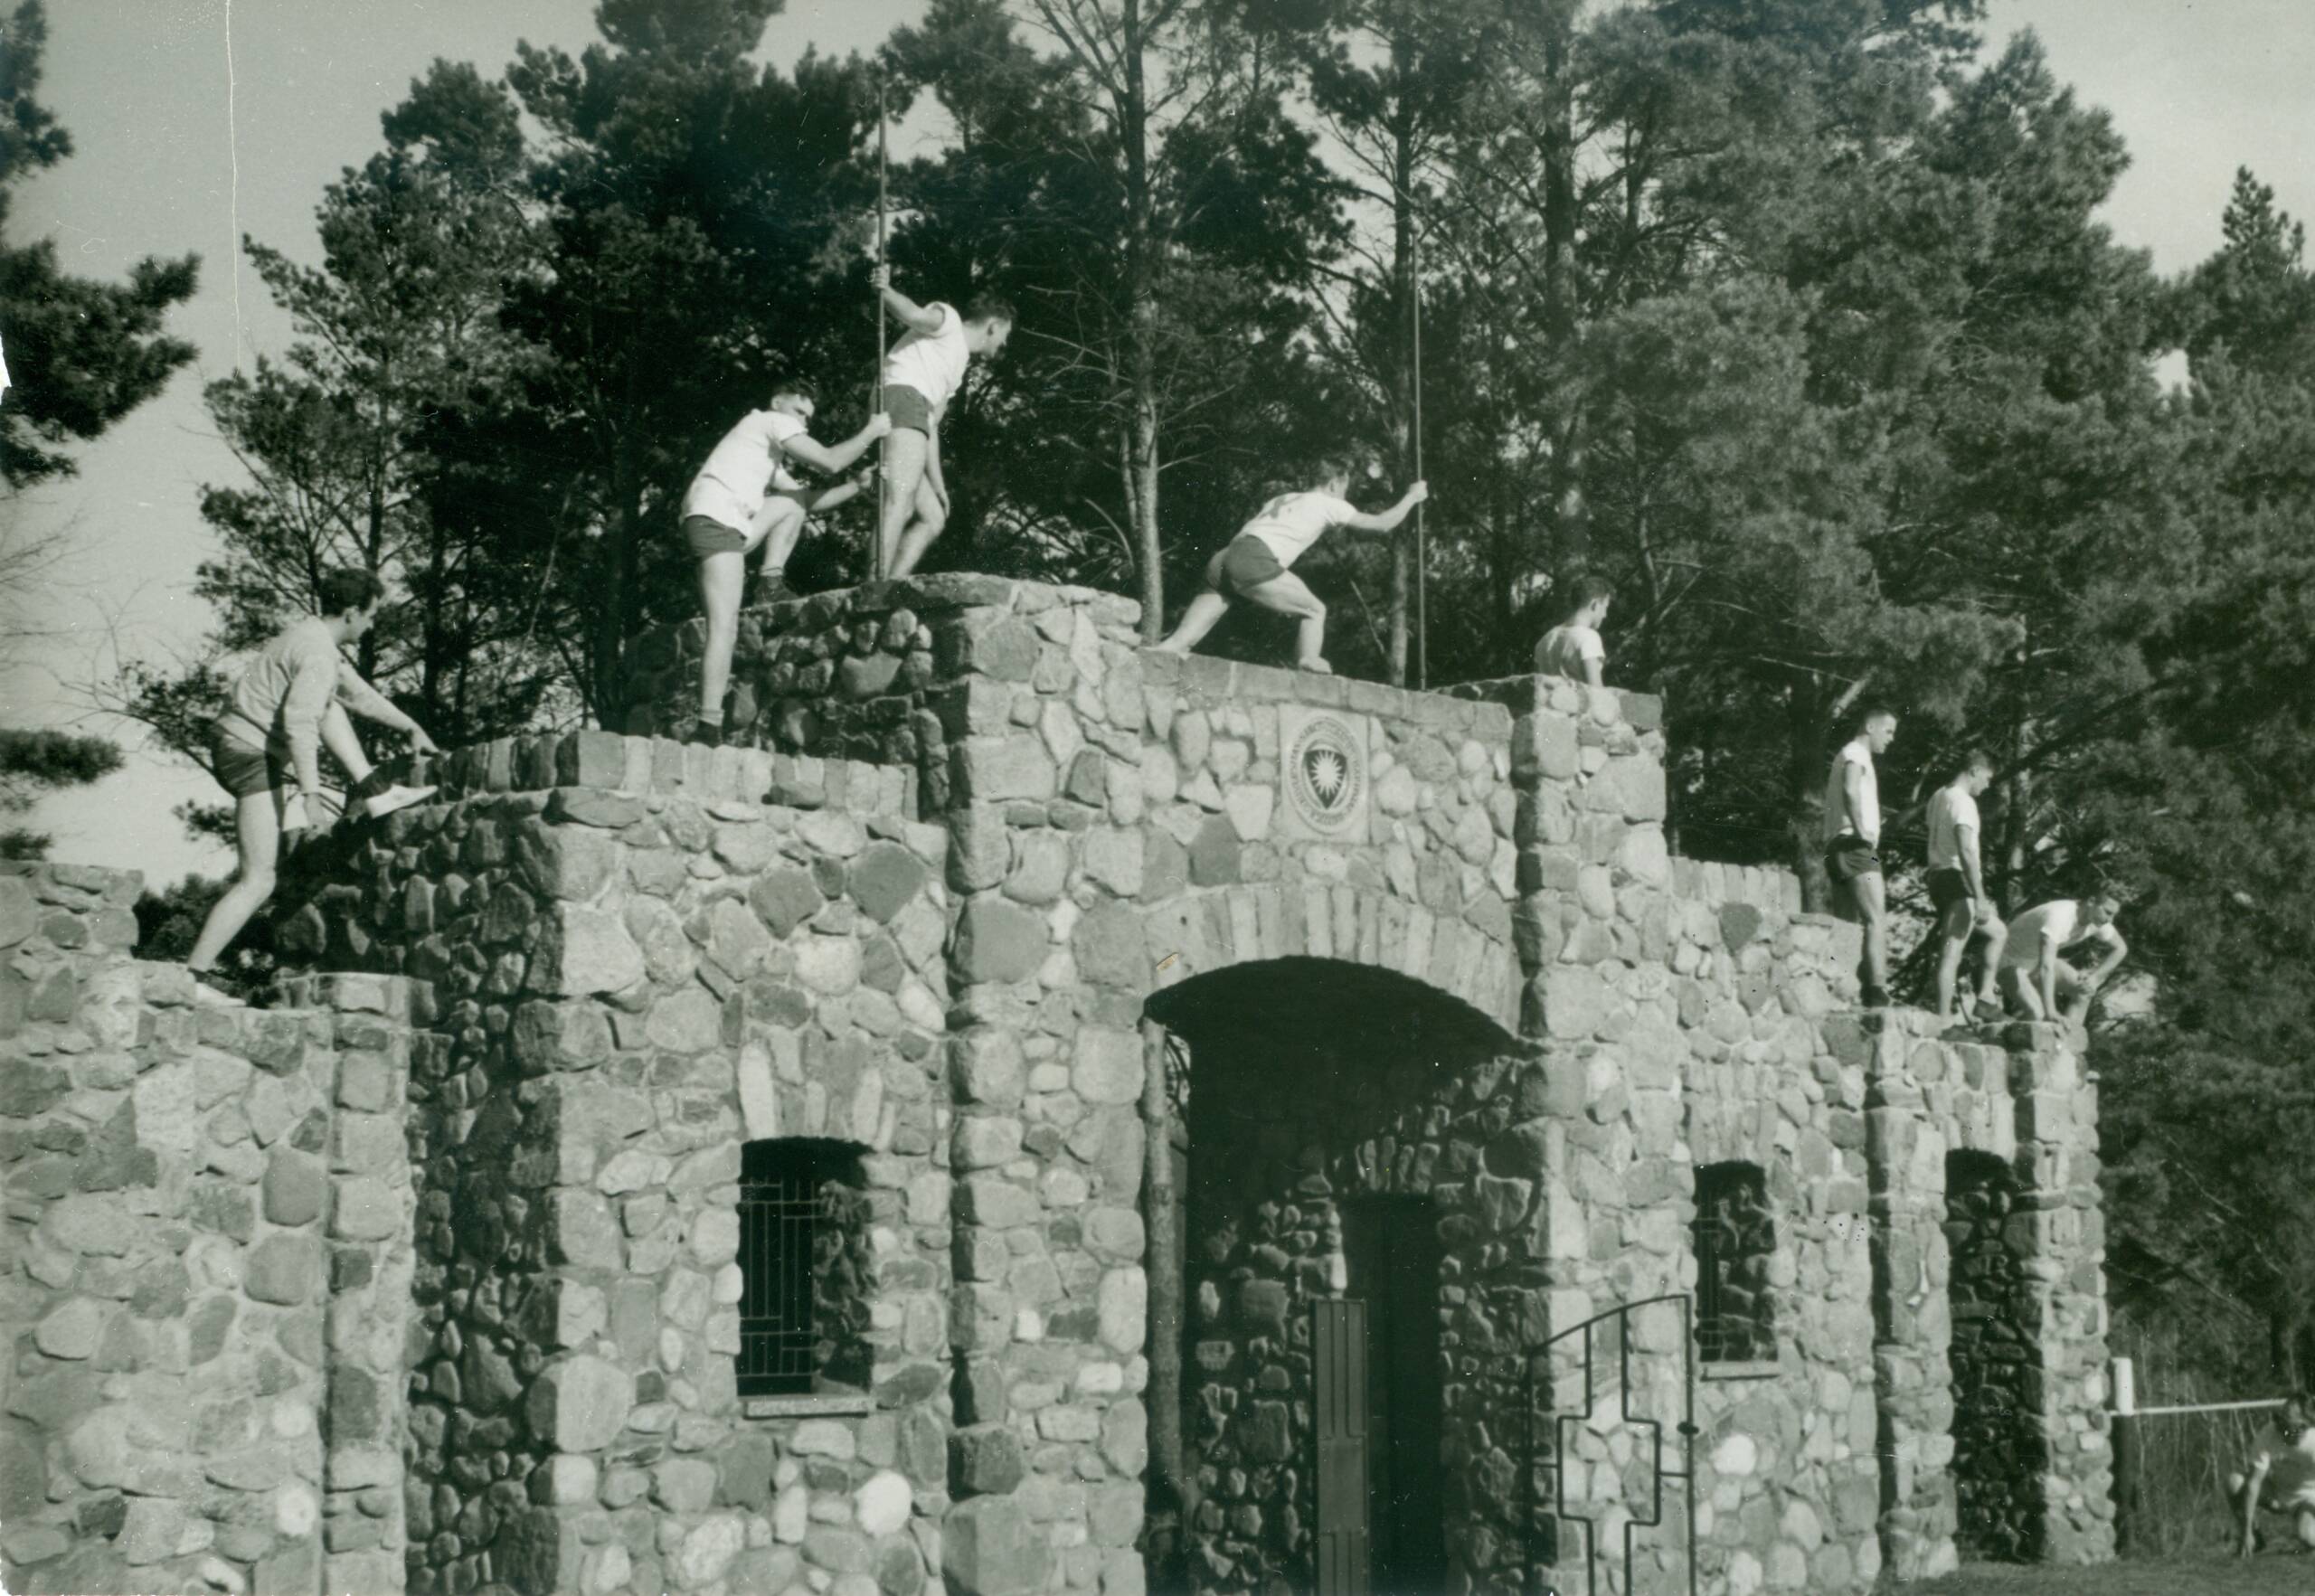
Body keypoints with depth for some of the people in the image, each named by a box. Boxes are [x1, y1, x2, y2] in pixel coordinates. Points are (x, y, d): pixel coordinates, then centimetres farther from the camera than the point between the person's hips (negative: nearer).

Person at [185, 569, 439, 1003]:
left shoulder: (309, 635, 16)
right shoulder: (318, 654, -15)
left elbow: (358, 694, 28)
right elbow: (299, 723, -25)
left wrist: (411, 728, 34)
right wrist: (312, 794, -27)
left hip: (237, 743, 10)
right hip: (252, 756, -10)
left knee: (330, 703, 24)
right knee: (258, 882, -8)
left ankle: (374, 791, 18)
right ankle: (196, 975, -9)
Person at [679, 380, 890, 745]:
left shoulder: (770, 457, 33)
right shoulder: (772, 420, 6)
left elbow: (809, 499, 29)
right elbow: (829, 462, -2)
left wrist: (857, 486, 22)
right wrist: (871, 432, 9)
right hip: (715, 519, -9)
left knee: (793, 504, 23)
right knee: (724, 627, -16)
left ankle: (773, 577, 6)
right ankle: (710, 722, -23)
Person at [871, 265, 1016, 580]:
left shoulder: (957, 366, 36)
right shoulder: (948, 320, 12)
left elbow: (931, 427, 31)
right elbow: (915, 315, -12)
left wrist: (938, 484, 25)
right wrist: (885, 291, -33)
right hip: (901, 396, -10)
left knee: (932, 517, 6)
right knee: (900, 501, -26)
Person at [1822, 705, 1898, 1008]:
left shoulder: (1846, 755, 26)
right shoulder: (1856, 753, -5)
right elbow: (1850, 791, -24)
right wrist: (1862, 831, -21)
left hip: (1837, 847, 10)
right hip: (1855, 847, -10)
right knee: (1876, 920, -17)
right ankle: (1877, 991, -28)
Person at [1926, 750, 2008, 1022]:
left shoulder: (1939, 796, 16)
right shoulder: (1963, 801, -14)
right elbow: (1965, 851, -23)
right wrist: (1979, 897, -24)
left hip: (1939, 877, 10)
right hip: (1957, 880, -10)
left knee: (1998, 932, 21)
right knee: (1952, 953, -9)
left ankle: (1985, 995, 13)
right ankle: (1944, 1017, -11)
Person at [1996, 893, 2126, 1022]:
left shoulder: (2097, 919, -11)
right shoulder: (2059, 917, -37)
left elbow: (2120, 948, 6)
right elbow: (2046, 967, -43)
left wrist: (2095, 977, -9)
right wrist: (2050, 1012, -47)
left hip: (2037, 959, 8)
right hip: (2012, 961, -8)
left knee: (2084, 989, -12)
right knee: (2037, 1014, -28)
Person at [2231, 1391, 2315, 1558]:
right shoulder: (2266, 1436, -29)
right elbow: (2254, 1483, -30)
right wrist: (2247, 1533, -33)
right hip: (2273, 1487, 2)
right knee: (2235, 1481, -29)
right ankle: (2254, 1536, -7)